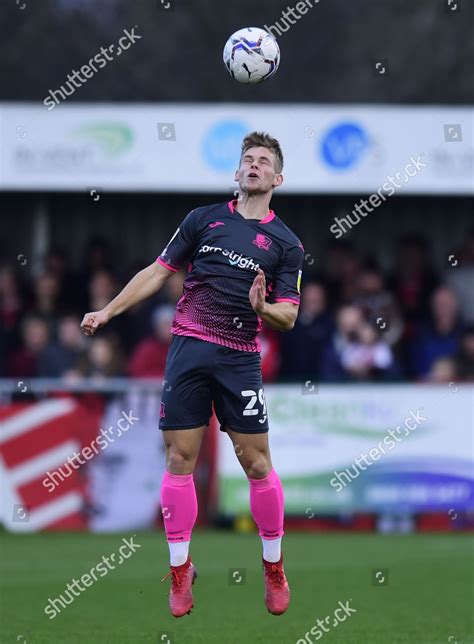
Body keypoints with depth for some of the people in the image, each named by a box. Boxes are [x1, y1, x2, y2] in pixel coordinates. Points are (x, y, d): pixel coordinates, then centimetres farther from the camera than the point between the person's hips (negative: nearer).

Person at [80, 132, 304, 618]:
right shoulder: (204, 219, 9)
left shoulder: (285, 244, 6)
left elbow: (288, 318, 2)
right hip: (188, 349, 1)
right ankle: (180, 569, 8)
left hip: (240, 359, -1)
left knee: (257, 463, -3)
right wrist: (107, 311, 6)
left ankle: (274, 567, 11)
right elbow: (158, 272, 12)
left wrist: (262, 308, -20)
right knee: (179, 459, -1)